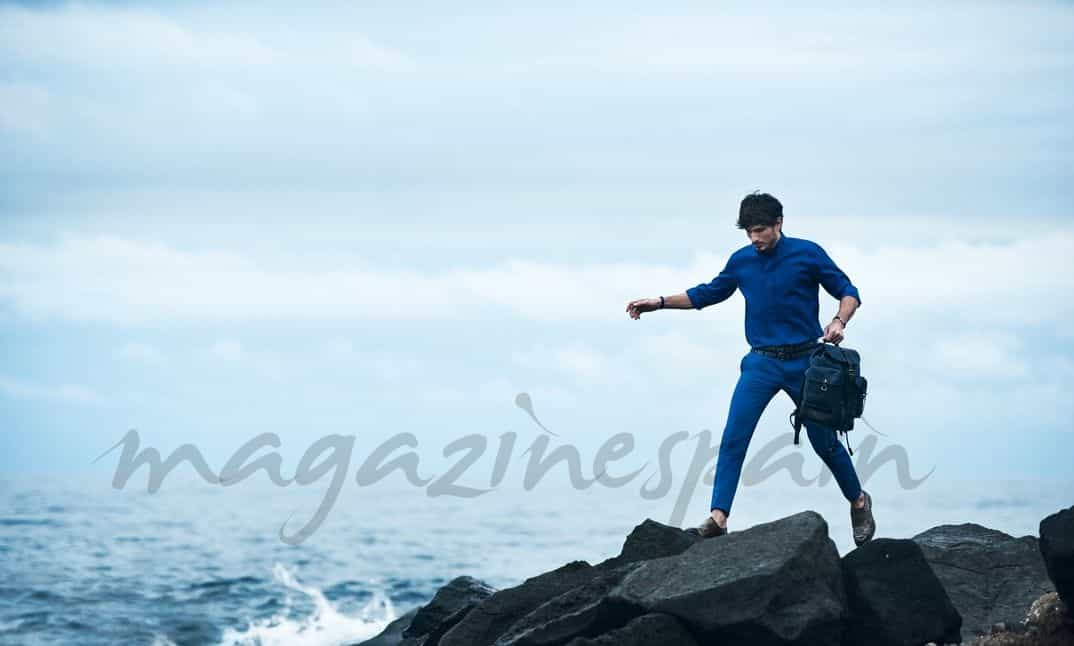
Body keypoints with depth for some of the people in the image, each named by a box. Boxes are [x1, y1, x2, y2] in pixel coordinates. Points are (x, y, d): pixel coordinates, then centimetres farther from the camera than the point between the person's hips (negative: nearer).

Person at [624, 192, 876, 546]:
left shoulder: (808, 254, -6)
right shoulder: (741, 261, 4)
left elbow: (848, 292, -1)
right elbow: (708, 294, 19)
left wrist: (838, 322, -21)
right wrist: (661, 302, 11)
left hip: (804, 362, -3)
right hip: (761, 363, 3)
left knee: (824, 441, 6)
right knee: (733, 438, -13)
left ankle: (859, 502, 31)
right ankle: (718, 518, -15)